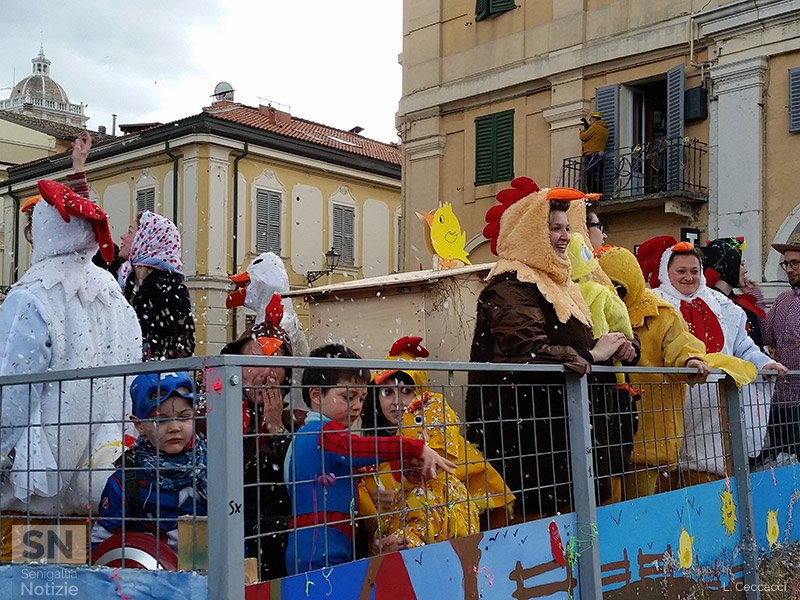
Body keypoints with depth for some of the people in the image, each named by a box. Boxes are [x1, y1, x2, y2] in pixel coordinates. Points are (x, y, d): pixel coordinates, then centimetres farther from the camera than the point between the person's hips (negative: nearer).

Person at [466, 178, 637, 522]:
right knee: (538, 515, -9)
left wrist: (612, 350, 4)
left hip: (565, 427, 9)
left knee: (568, 514, 6)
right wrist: (592, 355, -12)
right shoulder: (511, 286, -9)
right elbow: (527, 352, -22)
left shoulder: (554, 283, 21)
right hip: (530, 430, -9)